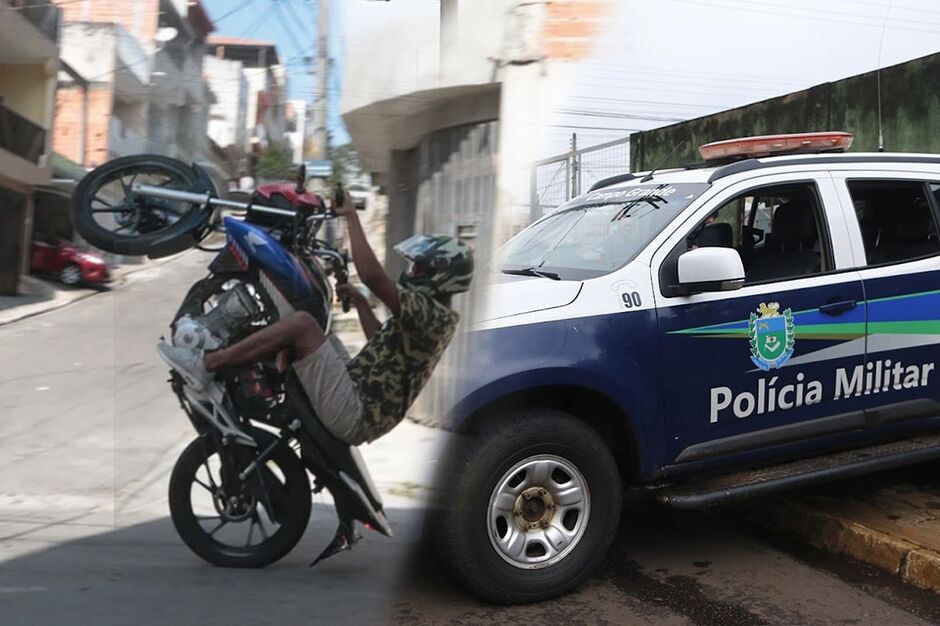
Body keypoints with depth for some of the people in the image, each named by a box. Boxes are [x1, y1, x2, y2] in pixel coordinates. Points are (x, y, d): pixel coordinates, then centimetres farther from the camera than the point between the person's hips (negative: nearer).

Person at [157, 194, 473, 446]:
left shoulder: (430, 313, -16)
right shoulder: (433, 317, 15)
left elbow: (372, 275, -28)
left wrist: (351, 217, -20)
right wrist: (361, 304, 20)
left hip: (352, 413, -11)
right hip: (364, 409, 11)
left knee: (302, 324, -21)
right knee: (317, 332, 24)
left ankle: (204, 365, -17)